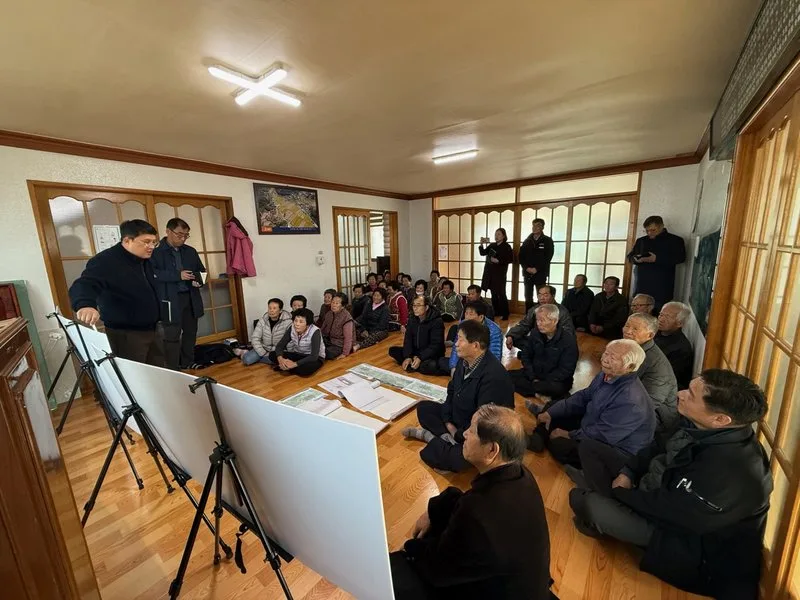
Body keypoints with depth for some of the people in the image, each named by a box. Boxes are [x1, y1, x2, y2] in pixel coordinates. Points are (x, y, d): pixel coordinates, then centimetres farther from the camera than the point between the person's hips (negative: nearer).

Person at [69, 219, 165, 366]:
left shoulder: (147, 260, 9)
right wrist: (85, 305, -52)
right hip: (127, 334, -7)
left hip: (154, 329, 7)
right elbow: (84, 285, -32)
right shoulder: (106, 261, -16)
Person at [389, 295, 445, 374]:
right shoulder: (412, 319, 0)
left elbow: (435, 345, -21)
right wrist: (408, 356, -19)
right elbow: (408, 339, -4)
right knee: (392, 350, -9)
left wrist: (420, 358, -30)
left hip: (432, 354, -5)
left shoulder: (437, 321, -18)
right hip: (415, 352, 6)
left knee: (432, 366, -38)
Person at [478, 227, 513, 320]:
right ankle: (496, 312, 22)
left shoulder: (507, 246, -5)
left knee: (501, 293, -4)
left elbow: (511, 259, -11)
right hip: (490, 273, 6)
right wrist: (481, 244, -4)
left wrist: (498, 261, -18)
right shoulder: (492, 245, 11)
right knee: (493, 293, 12)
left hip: (500, 273, -6)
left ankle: (505, 314, 4)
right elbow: (483, 253, 11)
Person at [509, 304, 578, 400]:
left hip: (554, 380, -5)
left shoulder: (569, 341, -15)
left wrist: (543, 382, -20)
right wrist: (533, 378, -8)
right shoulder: (535, 333, -1)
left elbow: (566, 370, -15)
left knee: (557, 388, -40)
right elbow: (526, 355, 5)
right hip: (533, 375, 5)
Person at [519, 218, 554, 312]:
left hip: (540, 274, -3)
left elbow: (547, 257, -7)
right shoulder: (527, 241, 13)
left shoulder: (547, 241, 3)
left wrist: (536, 269, -15)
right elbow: (521, 256, 7)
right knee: (528, 298, 6)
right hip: (527, 273, 3)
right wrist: (527, 268, -9)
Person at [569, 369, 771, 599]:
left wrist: (618, 492, -14)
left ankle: (602, 522, 8)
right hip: (660, 493, 7)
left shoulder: (728, 473, -38)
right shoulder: (703, 428, -12)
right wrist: (627, 473, -6)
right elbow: (660, 447, 5)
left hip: (693, 545, -7)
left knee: (589, 504, -26)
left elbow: (666, 508, -29)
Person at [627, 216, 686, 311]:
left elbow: (680, 258, -7)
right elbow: (630, 256, 20)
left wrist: (657, 259, -20)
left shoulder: (675, 240, 5)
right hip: (641, 285, 4)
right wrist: (636, 259, -5)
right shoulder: (641, 241, 18)